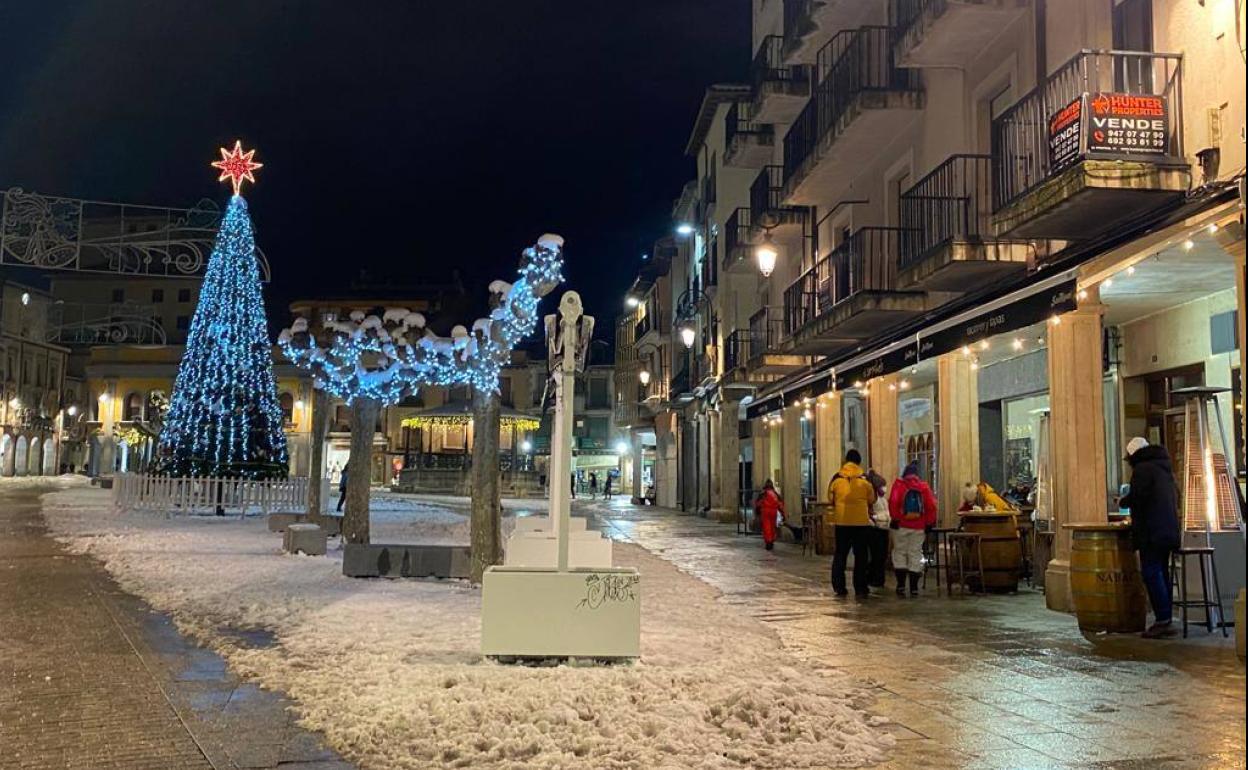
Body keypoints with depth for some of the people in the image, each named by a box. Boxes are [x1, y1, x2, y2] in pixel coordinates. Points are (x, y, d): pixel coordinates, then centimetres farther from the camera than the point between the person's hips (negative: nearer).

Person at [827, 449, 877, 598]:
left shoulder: (836, 478, 0)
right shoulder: (865, 479, -4)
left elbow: (830, 499, 8)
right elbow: (872, 500, 4)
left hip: (841, 522, 2)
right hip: (861, 522, -1)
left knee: (840, 554, 11)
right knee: (860, 556, 6)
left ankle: (839, 587, 10)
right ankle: (860, 589, 4)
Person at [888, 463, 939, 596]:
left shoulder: (899, 484, -1)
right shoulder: (924, 486, 5)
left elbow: (893, 502, -13)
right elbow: (931, 506, -1)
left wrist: (894, 518, -8)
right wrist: (930, 523, 4)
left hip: (901, 525, -2)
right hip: (919, 527, 2)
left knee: (900, 552, 7)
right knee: (915, 554, 6)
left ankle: (901, 585, 0)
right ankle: (914, 587, 4)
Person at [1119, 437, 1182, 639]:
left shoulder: (1142, 469, -9)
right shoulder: (1165, 468, 20)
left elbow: (1136, 497, -20)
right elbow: (1176, 498, 25)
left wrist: (1122, 502, 1)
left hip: (1151, 532, -9)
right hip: (1168, 530, 9)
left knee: (1151, 573, -8)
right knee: (1162, 573, 12)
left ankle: (1162, 620, -13)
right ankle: (1166, 621, 14)